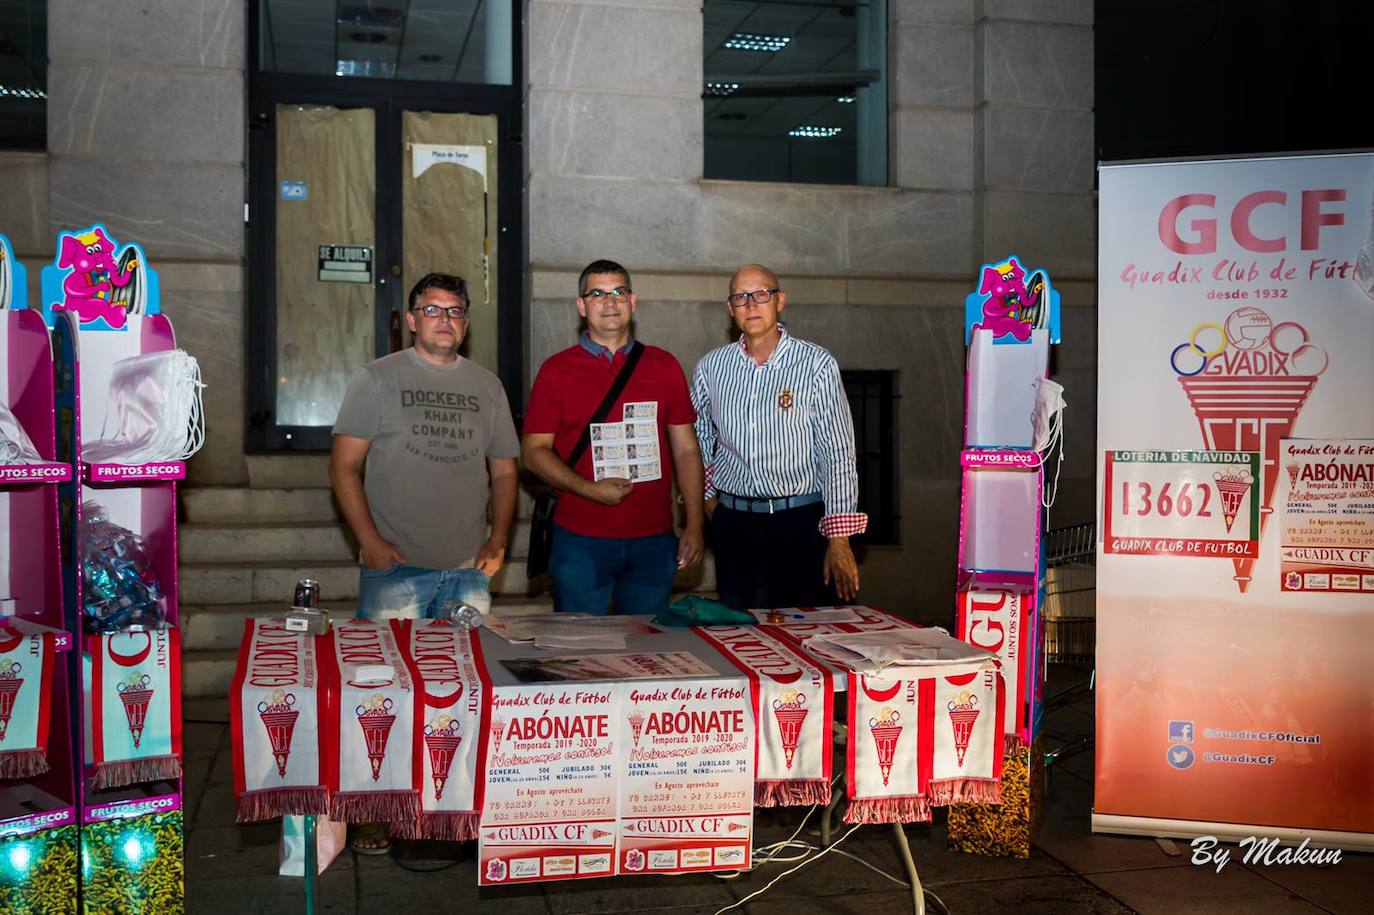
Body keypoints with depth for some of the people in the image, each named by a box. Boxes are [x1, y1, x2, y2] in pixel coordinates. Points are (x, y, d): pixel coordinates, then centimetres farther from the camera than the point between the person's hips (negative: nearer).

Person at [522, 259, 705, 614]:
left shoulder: (664, 366, 7)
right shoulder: (557, 370, 1)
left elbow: (686, 449, 8)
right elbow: (534, 450, -1)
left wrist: (694, 525, 1)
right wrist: (590, 489, -15)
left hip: (653, 541, 2)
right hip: (580, 542, -2)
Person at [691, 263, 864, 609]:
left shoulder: (817, 365, -6)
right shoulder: (711, 367, 5)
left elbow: (838, 454, -7)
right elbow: (698, 440, 19)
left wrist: (839, 540, -11)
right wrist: (706, 497, 10)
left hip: (802, 520, -3)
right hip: (733, 524, 3)